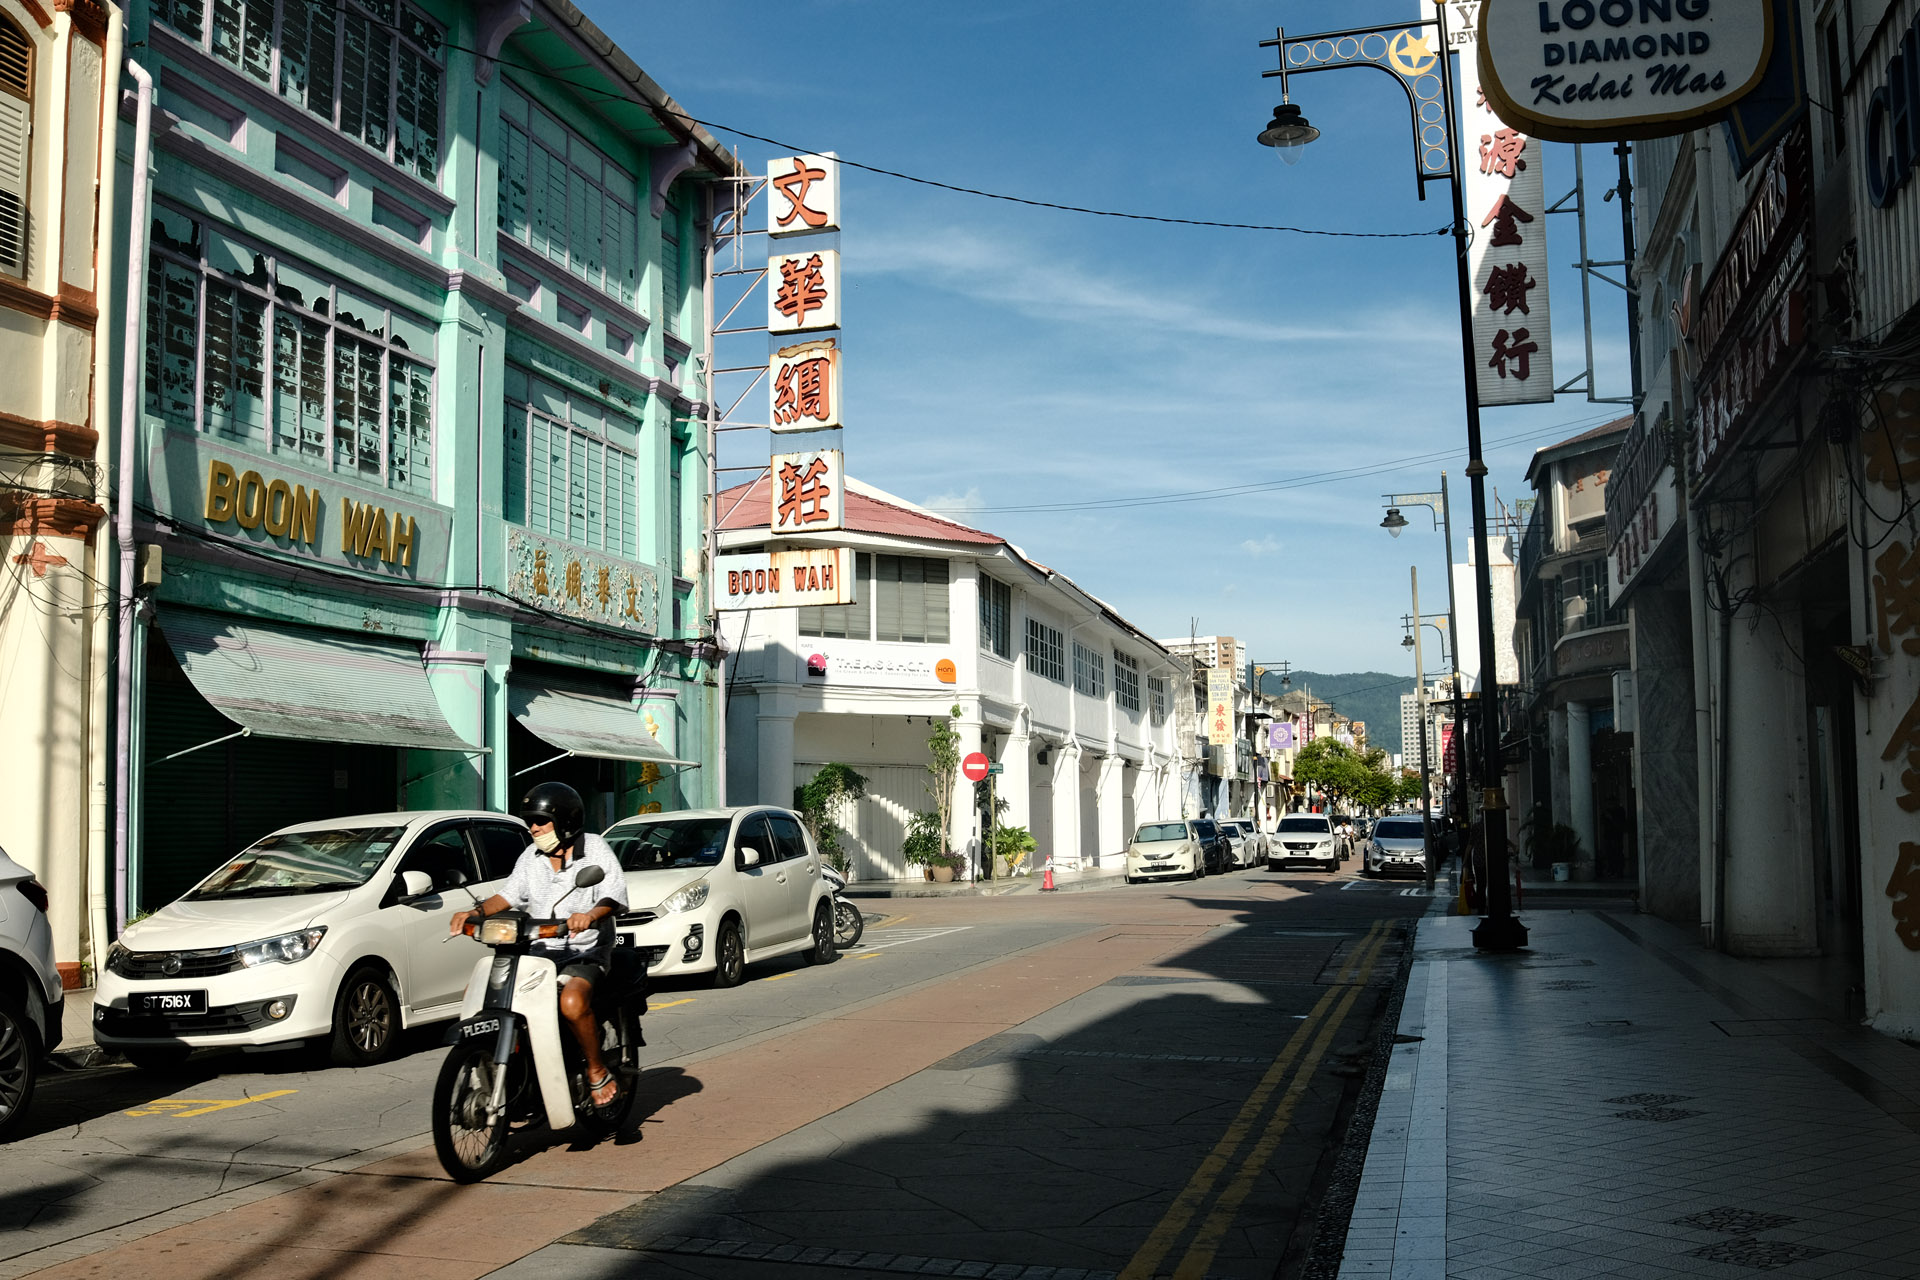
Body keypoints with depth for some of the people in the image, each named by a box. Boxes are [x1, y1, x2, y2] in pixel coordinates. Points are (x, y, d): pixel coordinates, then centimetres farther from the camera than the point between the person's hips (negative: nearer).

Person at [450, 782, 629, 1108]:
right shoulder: (532, 857, 14)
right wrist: (477, 912, -9)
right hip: (540, 952, 7)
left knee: (572, 1003, -36)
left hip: (586, 953, -6)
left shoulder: (595, 849, -3)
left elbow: (615, 896, -14)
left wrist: (591, 915, -35)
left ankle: (598, 1072, -15)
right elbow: (509, 894, 10)